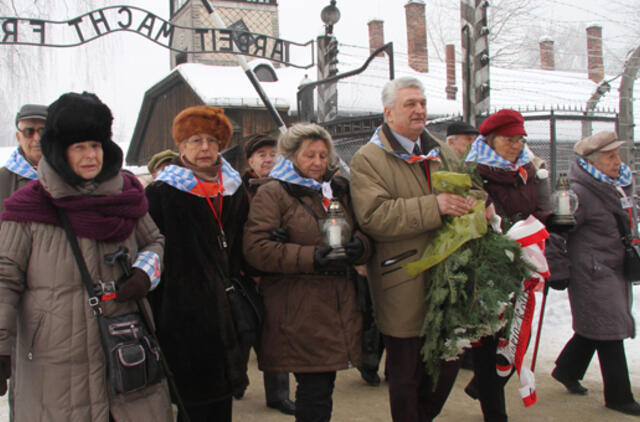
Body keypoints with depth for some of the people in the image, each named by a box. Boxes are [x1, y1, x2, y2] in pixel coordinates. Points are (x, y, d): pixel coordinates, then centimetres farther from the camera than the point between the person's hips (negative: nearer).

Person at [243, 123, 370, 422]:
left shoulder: (338, 190, 19)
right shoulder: (272, 193, -2)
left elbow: (360, 232, 23)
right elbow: (255, 249, -11)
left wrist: (359, 245, -3)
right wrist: (310, 257, -20)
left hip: (338, 304, 6)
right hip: (297, 310, -6)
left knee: (324, 383, 9)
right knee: (314, 389, -7)